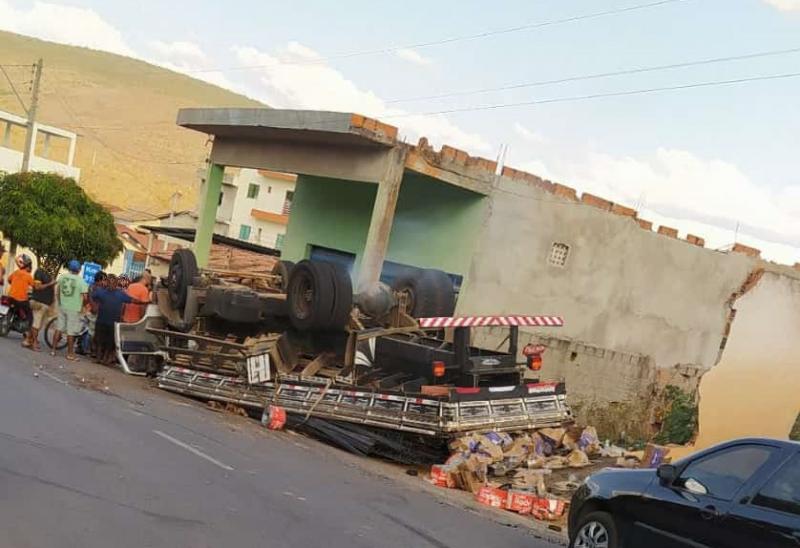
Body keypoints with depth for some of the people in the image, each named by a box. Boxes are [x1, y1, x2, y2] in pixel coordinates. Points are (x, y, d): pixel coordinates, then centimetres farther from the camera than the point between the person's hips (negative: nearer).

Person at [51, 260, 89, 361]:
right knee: (71, 332, 2)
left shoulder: (62, 277, 1)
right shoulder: (81, 281, -13)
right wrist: (83, 306, 5)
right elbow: (85, 297, -15)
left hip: (62, 306, 4)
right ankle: (70, 353, 8)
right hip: (74, 308, -4)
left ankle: (53, 350, 18)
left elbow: (57, 292, 10)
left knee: (59, 329, 14)